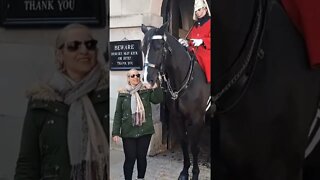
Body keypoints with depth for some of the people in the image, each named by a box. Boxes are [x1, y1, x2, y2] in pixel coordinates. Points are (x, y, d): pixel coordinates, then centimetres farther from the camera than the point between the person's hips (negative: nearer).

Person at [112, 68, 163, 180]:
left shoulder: (146, 90, 1)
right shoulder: (122, 94, 0)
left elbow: (158, 100, -15)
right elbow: (118, 114, 1)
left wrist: (156, 86, -30)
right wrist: (115, 132, -4)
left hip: (145, 131, 1)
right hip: (128, 132, -1)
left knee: (142, 157, 11)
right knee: (130, 158, 2)